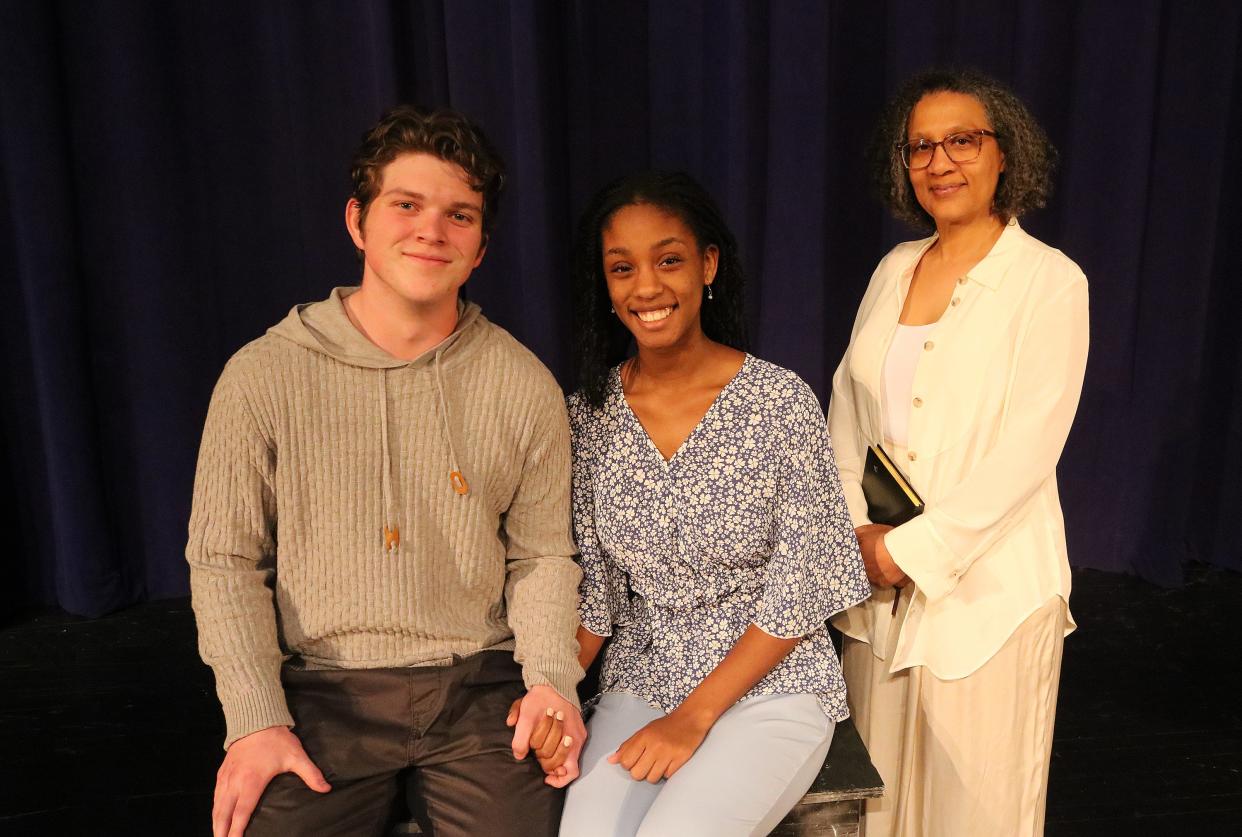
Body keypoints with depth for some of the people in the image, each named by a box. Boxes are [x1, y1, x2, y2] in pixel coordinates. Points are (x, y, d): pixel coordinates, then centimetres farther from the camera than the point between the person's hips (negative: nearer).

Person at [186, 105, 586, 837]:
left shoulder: (525, 387, 0)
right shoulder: (264, 377, -3)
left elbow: (542, 556, 6)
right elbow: (225, 560, 1)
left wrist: (551, 677, -8)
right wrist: (256, 718, -7)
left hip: (480, 691, 1)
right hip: (325, 695, 0)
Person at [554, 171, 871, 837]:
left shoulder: (780, 400, -11)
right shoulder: (589, 415, -1)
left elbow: (802, 585, -10)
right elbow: (593, 588, 4)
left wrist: (694, 715, -12)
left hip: (770, 683, -2)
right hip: (639, 681, 3)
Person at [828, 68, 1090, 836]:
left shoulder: (1050, 281, -9)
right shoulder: (895, 268, 8)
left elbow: (1026, 452, -16)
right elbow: (847, 405, 8)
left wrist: (909, 550, -16)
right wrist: (856, 529, -3)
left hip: (985, 582, -4)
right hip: (878, 576, 5)